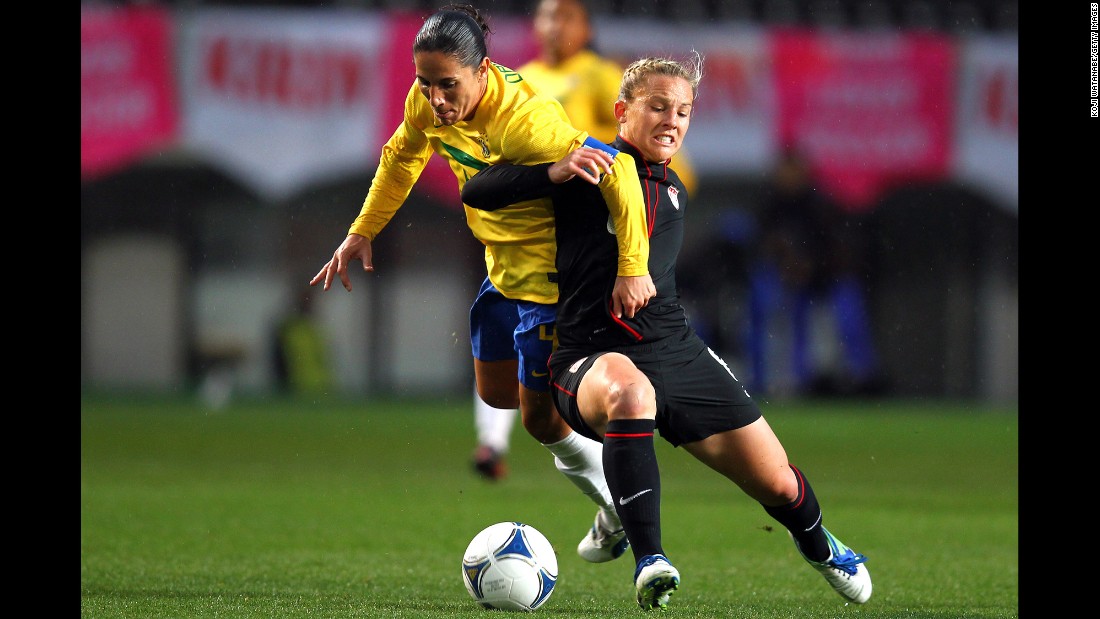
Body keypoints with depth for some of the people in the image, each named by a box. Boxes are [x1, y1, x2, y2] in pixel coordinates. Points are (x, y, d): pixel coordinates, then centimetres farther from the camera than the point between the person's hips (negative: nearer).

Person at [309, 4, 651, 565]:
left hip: (549, 269, -8)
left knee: (539, 417, -1)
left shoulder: (523, 120, -36)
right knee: (496, 391, 22)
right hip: (503, 265, 8)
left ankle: (622, 511, 20)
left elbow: (615, 170, -38)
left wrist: (633, 269, -37)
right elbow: (401, 158, 11)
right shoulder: (428, 102, -11)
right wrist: (361, 233, 12)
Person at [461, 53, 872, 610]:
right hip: (593, 355, -5)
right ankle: (648, 563, -38)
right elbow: (477, 193, -8)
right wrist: (555, 173, -21)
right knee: (629, 390, -43)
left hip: (674, 349, 6)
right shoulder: (590, 166, 0)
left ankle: (818, 547, 37)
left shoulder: (673, 192, 19)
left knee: (778, 483, 0)